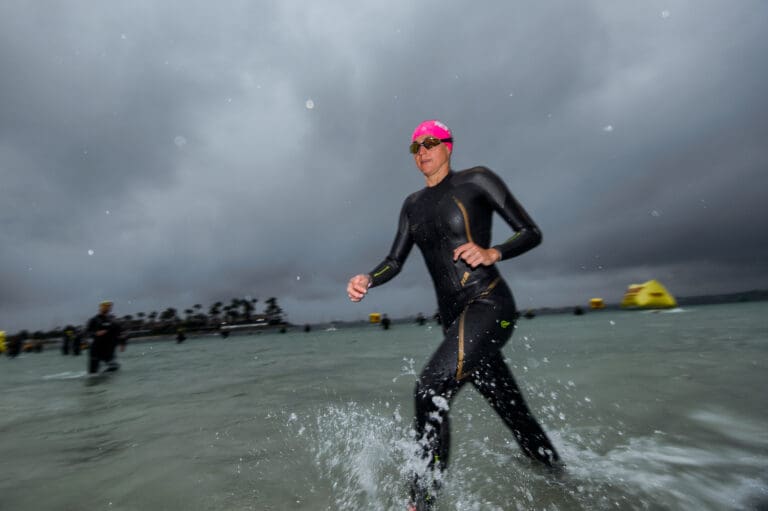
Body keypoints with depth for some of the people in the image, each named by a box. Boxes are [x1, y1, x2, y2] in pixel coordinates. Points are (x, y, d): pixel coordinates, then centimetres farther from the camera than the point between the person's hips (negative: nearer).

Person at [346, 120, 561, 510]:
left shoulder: (476, 180, 0)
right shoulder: (413, 205, 15)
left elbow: (531, 233, -1)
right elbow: (396, 261, 10)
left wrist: (492, 253, -19)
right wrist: (367, 280, -10)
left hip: (489, 304, -5)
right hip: (454, 319, 6)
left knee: (431, 386, -22)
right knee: (512, 411, 16)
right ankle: (559, 476, 43)